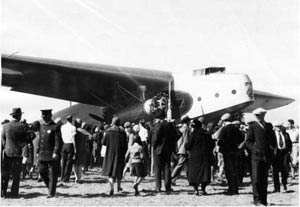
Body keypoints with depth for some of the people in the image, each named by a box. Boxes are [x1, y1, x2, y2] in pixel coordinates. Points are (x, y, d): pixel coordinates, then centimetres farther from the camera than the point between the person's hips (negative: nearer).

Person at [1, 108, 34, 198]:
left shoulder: (5, 126, -1)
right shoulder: (22, 126, -11)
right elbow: (32, 135, -12)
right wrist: (24, 142, 4)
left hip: (7, 152, 3)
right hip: (17, 153, -2)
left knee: (5, 174, 12)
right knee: (16, 174, 7)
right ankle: (14, 193, 7)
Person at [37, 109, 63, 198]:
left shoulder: (55, 127, -8)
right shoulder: (41, 126, 14)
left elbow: (58, 142, -13)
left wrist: (56, 153, -20)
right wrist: (38, 151, 15)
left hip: (52, 155, -7)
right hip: (42, 154, 7)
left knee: (52, 174, -1)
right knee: (42, 171, 7)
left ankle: (51, 192, 8)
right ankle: (50, 186, 27)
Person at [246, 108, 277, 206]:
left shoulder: (269, 126, 14)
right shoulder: (252, 127, 3)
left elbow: (273, 139, 23)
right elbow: (248, 142, 2)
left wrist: (272, 147, 7)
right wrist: (255, 149, -11)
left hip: (267, 156, 4)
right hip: (256, 155, -4)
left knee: (264, 178, 8)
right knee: (256, 178, -8)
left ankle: (264, 200, 14)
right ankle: (257, 199, -4)